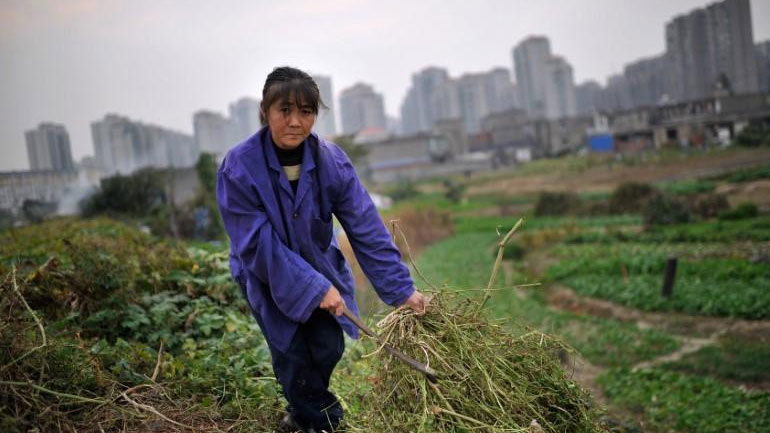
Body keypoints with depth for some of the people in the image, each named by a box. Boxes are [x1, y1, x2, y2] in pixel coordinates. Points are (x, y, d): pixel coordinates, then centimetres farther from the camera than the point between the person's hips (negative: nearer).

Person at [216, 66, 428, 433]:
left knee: (329, 347, 2)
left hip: (319, 265, 3)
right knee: (294, 355, -2)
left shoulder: (331, 161, -20)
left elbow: (366, 228, -19)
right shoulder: (238, 168, -28)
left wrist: (402, 289, -21)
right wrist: (316, 288, -29)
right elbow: (259, 246, -26)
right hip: (267, 276, -2)